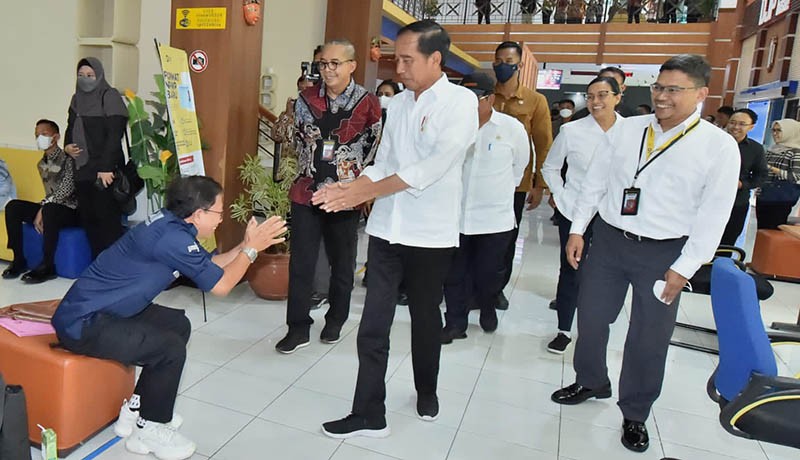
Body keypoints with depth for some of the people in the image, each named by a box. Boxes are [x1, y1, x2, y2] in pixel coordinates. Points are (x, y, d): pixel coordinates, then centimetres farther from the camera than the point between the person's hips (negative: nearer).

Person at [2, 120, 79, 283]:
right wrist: (40, 211, -8)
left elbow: (67, 188, -21)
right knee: (12, 207, -9)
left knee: (49, 210, -37)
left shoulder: (68, 159, -9)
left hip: (71, 211, -7)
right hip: (51, 209, 7)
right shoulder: (41, 164, 12)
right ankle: (19, 259, -8)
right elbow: (49, 194, 11)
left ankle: (47, 266, -30)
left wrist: (43, 208, -24)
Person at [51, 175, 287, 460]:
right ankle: (148, 431, 6)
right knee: (170, 348, -17)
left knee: (178, 325, 12)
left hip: (93, 309, 10)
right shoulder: (172, 238, -26)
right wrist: (251, 249, -8)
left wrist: (246, 245, 4)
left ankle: (136, 409, 23)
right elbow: (221, 285, -18)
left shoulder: (170, 223, 1)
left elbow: (211, 265, 11)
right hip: (82, 324, -10)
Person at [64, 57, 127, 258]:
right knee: (87, 218, 7)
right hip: (82, 170, 7)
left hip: (104, 169, -7)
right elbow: (70, 128, 26)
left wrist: (106, 168, -20)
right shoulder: (77, 99, 16)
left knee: (108, 219, -6)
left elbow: (115, 134, -14)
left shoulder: (110, 97, -5)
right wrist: (67, 146, 4)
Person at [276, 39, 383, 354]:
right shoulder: (307, 98, 6)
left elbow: (372, 149, 1)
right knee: (301, 262, 2)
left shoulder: (367, 103, -4)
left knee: (342, 262, 11)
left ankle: (335, 322, 30)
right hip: (307, 191, 3)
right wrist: (309, 172, 12)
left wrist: (351, 182, 1)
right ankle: (298, 328, 13)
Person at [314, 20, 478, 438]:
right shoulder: (397, 104, 9)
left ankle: (427, 394, 39)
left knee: (425, 319, 14)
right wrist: (348, 189, -9)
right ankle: (369, 415, 15)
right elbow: (383, 165, 10)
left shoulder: (461, 102, -9)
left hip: (430, 234, -4)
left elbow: (433, 167, -20)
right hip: (386, 229, 4)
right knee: (373, 325, 3)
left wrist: (361, 193, -18)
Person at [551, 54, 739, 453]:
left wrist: (684, 268, -11)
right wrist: (577, 229, 3)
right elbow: (596, 179, 6)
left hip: (662, 254, -3)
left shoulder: (720, 146, -8)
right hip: (608, 240, 3)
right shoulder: (628, 128, 2)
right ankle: (590, 382, 40)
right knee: (590, 319, 12)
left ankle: (634, 414, 31)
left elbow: (714, 214, -8)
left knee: (649, 338, 8)